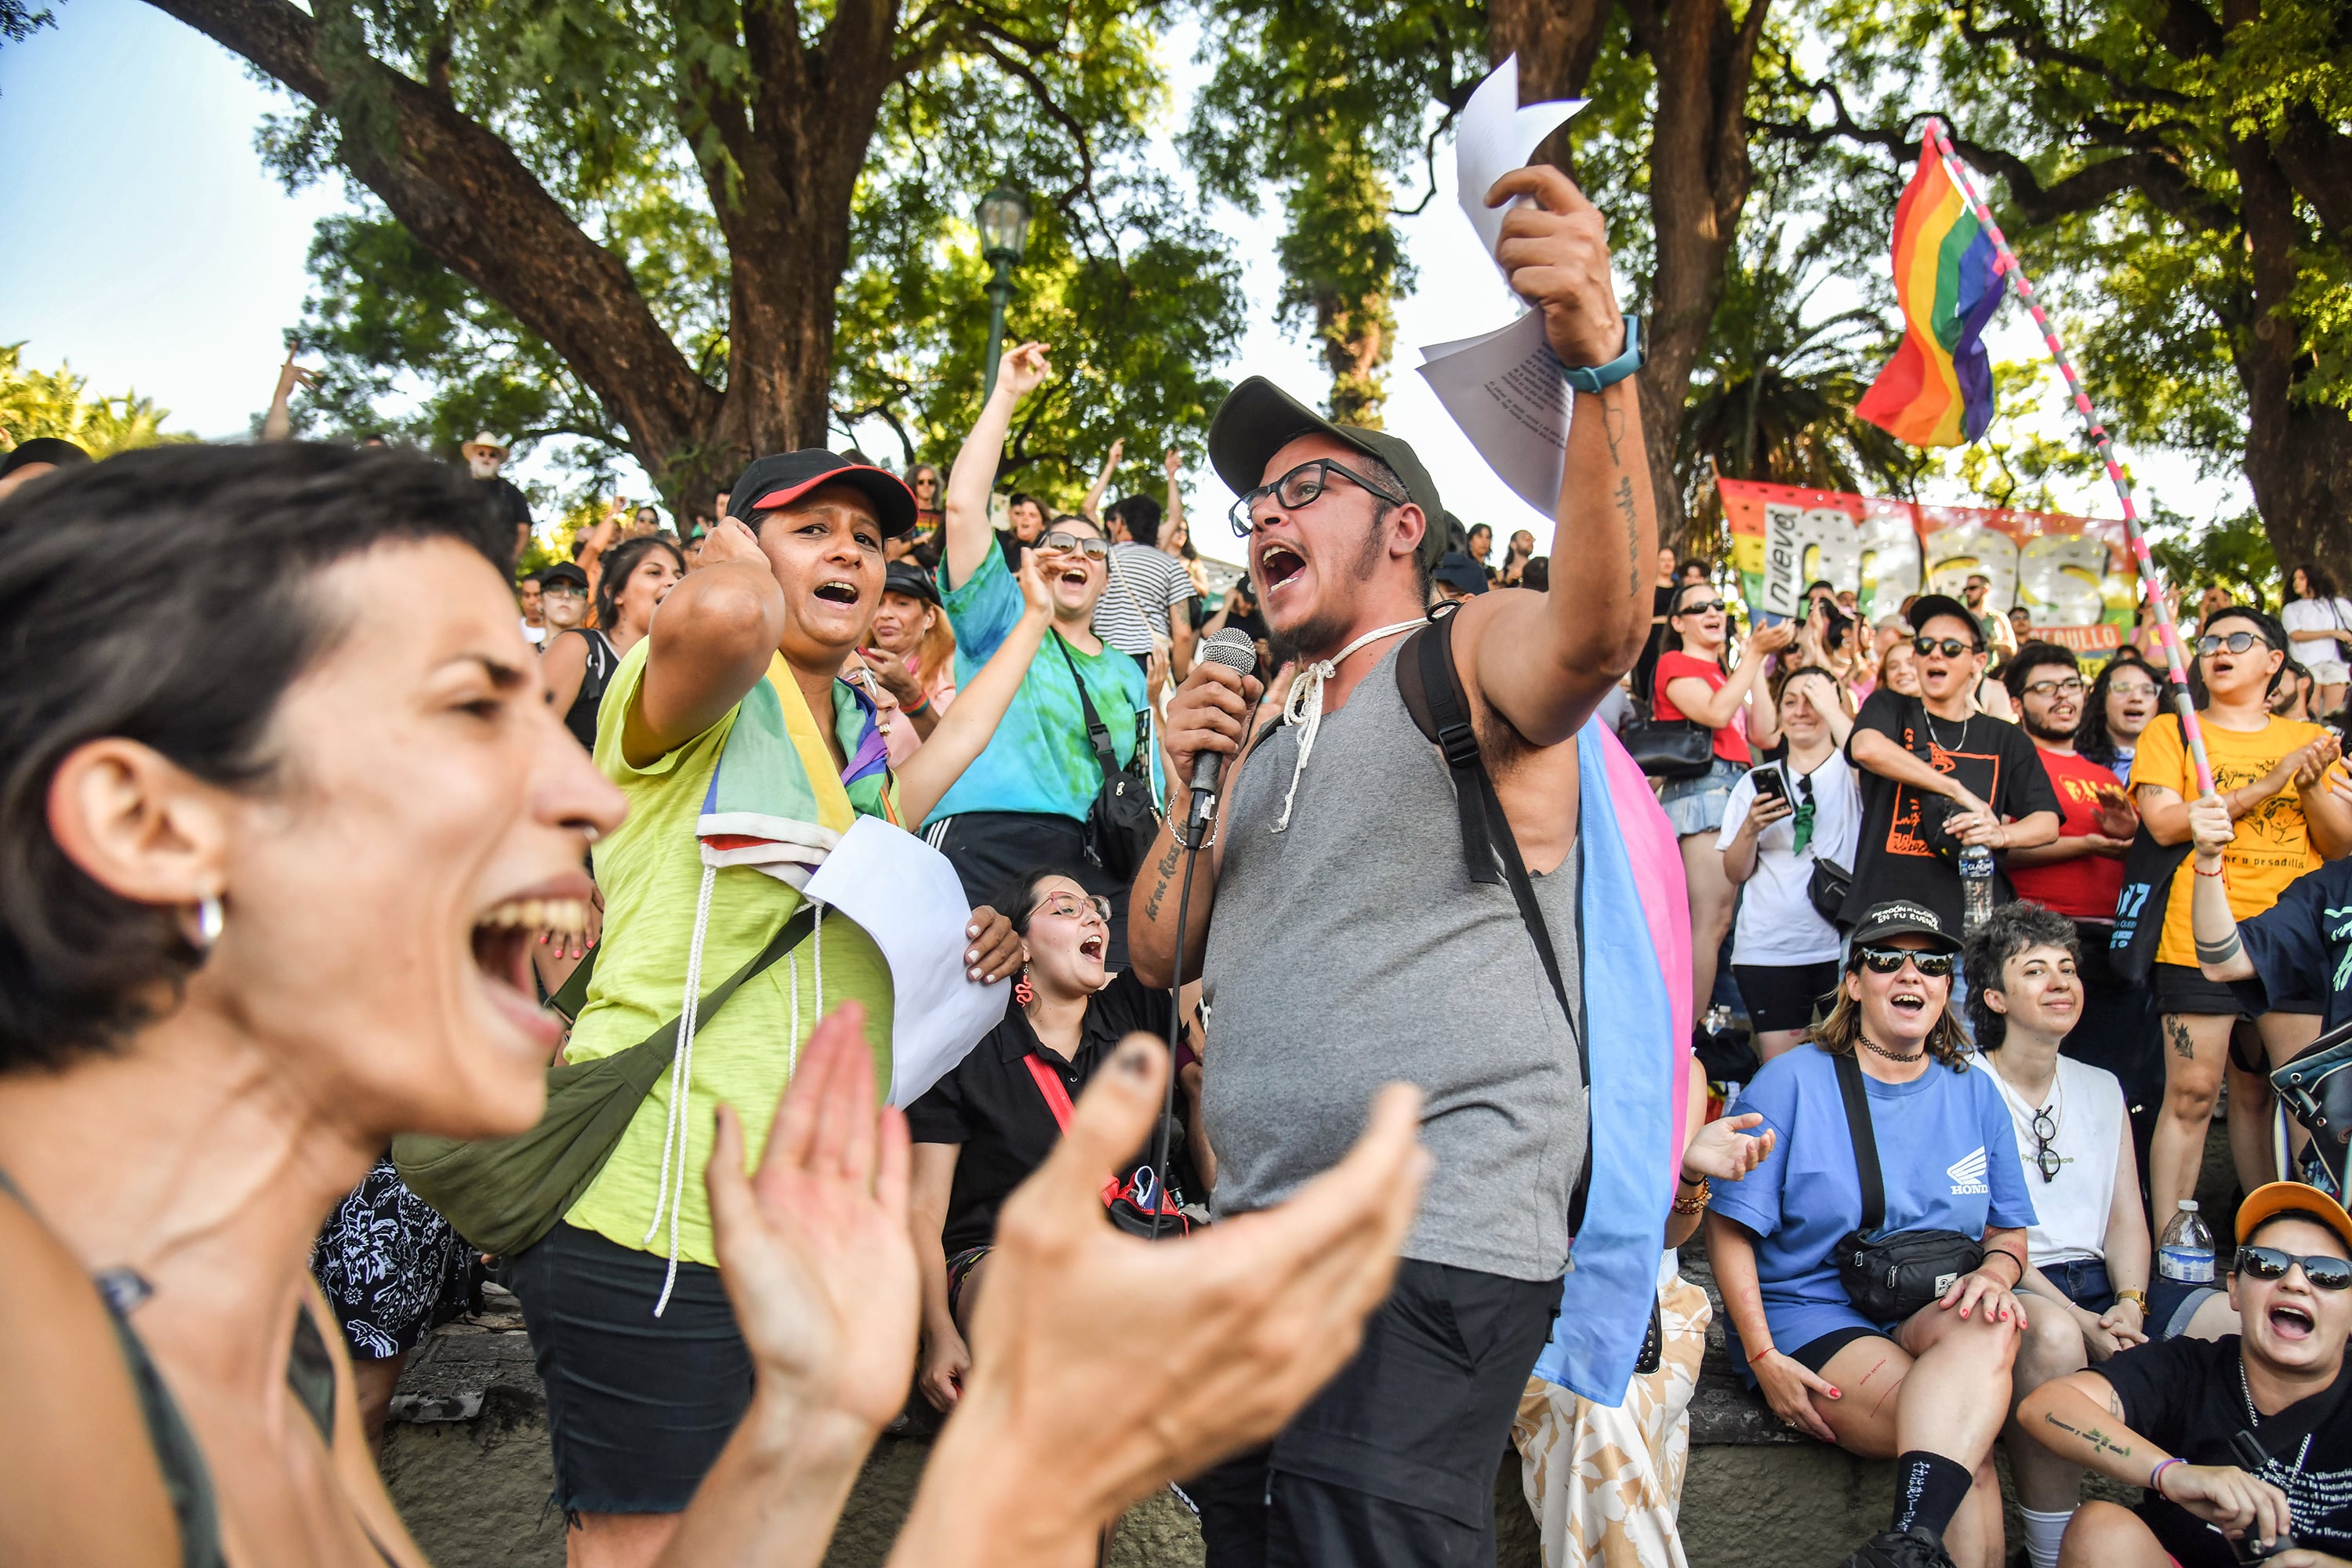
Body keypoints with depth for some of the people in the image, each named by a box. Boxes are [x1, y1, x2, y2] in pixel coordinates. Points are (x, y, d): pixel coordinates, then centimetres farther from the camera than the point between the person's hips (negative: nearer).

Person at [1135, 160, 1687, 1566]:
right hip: (1261, 1238, 8)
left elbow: (1601, 622, -28)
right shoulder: (1276, 727, 19)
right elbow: (1163, 956, 17)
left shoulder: (1474, 657, -3)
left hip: (1440, 1244, -8)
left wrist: (1599, 357, -42)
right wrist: (1192, 790, 0)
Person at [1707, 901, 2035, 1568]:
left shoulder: (1975, 1093, 12)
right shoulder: (1791, 1081, -2)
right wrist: (1764, 1358, -13)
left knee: (1992, 1325, -33)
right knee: (1967, 1446, -30)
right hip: (1811, 1313, -4)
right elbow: (1728, 1227, -4)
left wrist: (1995, 1271, -8)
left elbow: (2010, 1231, 18)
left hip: (1933, 1313, 4)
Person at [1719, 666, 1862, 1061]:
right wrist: (1751, 828, -11)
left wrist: (1830, 707, -13)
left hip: (1844, 945, -1)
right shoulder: (1755, 782, 12)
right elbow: (1735, 873, 8)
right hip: (1768, 950, 2)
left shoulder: (1849, 772, 7)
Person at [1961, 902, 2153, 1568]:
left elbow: (2126, 1217, 12)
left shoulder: (2102, 1088, 18)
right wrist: (2079, 1319, -18)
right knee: (2055, 1336, -38)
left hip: (2100, 1281, 5)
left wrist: (2128, 1305, -9)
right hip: (2009, 1287, -5)